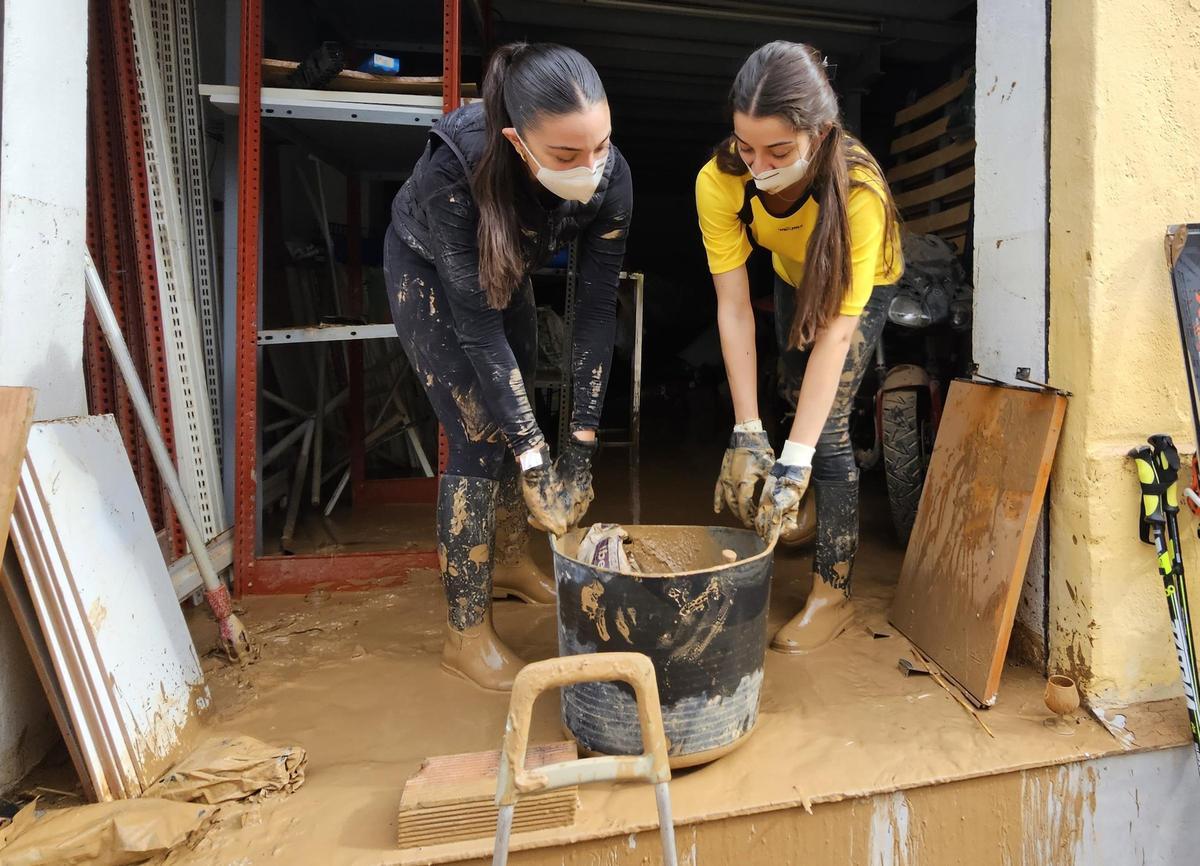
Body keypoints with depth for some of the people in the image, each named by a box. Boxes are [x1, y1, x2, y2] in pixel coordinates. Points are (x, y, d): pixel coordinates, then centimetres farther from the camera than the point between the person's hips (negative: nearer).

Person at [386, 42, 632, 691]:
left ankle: (512, 563, 36)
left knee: (518, 421, 11)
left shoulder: (609, 177, -29)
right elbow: (478, 327, -36)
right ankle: (466, 635, 2)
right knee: (481, 437, -11)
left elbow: (597, 309, -22)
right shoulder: (457, 171, -41)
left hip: (507, 272, 5)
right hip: (428, 272, -5)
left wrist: (582, 440, -23)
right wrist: (534, 461, -34)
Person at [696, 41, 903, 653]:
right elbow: (733, 310, -33)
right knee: (796, 393, 18)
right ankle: (812, 517, 46)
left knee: (828, 423, -14)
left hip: (861, 284, -4)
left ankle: (833, 591, -2)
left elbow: (836, 331, -42)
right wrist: (747, 435, -37)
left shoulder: (859, 192, -41)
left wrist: (796, 462, -46)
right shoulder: (719, 182, -34)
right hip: (793, 276, 4)